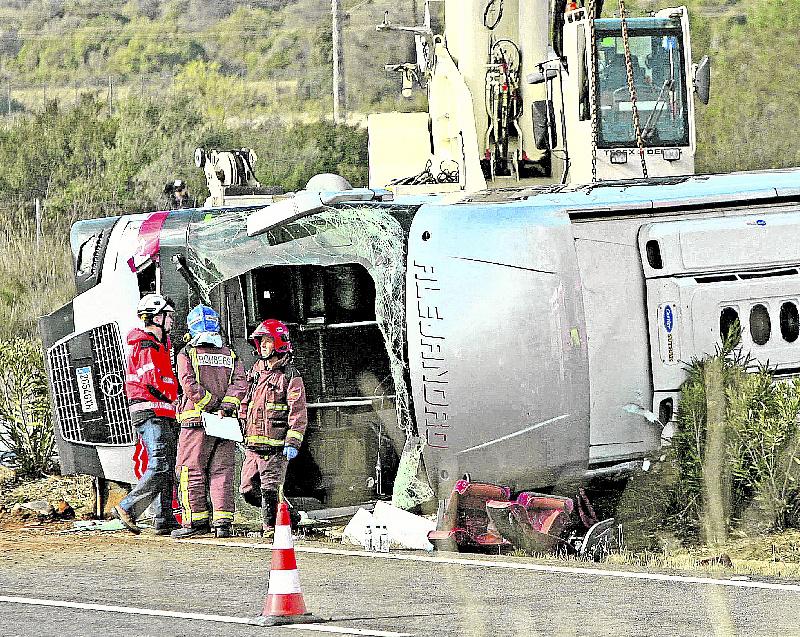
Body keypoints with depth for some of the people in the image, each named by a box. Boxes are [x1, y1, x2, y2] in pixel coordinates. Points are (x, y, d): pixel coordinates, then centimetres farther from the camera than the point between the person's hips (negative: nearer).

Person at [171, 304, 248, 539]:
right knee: (222, 473, 6)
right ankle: (223, 522, 1)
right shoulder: (230, 355, 12)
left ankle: (195, 521, -2)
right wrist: (226, 405, -8)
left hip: (196, 420, -4)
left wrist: (211, 404, -6)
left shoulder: (187, 354, 0)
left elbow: (190, 385, -11)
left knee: (191, 472, 2)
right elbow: (240, 382, 0)